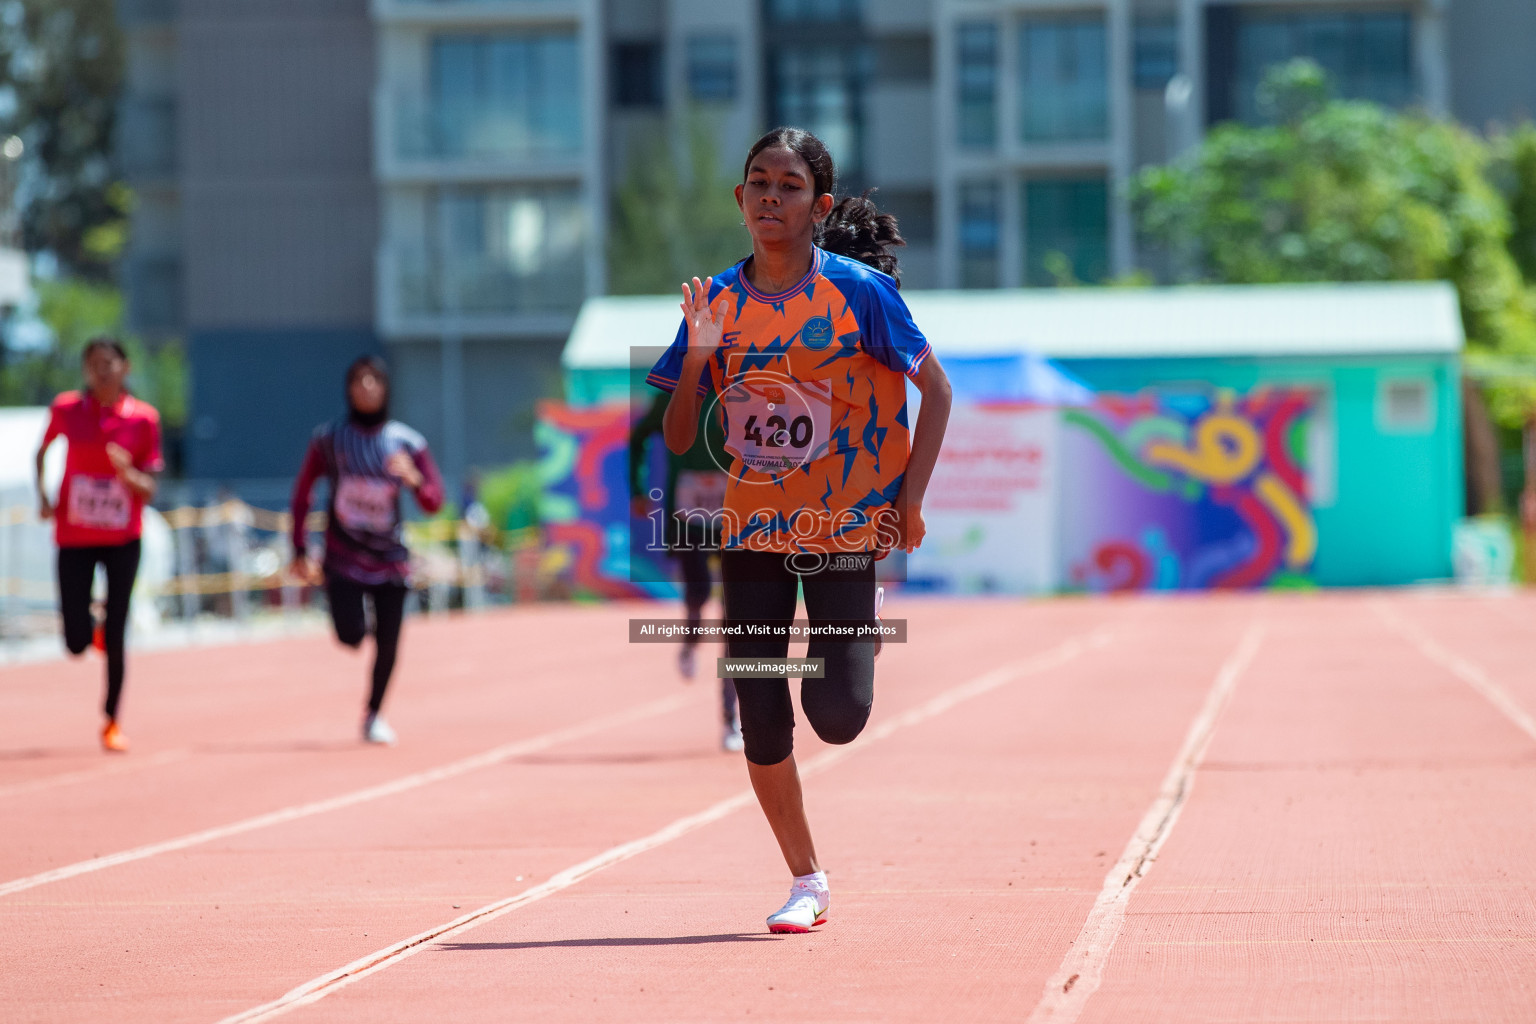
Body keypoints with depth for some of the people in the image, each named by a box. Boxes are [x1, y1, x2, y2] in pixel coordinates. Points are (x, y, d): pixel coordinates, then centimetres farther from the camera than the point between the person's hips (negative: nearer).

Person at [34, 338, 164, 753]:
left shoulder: (143, 418, -5)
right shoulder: (66, 409, -2)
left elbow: (149, 491, -3)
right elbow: (42, 451, 17)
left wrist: (129, 474, -24)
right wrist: (43, 495, 2)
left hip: (122, 539, -1)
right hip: (74, 539, 1)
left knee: (115, 638, -3)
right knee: (76, 642, -4)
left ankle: (112, 722, 14)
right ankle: (94, 628, 33)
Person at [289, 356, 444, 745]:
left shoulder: (407, 442, 1)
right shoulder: (329, 438, -1)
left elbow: (433, 503, -1)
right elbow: (301, 495, 6)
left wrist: (413, 479, -23)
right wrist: (300, 551, 2)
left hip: (390, 559, 1)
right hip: (343, 558, -1)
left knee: (387, 645, -1)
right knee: (351, 635, -17)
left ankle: (374, 714, 21)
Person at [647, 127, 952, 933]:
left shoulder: (857, 290, -8)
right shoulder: (716, 302, 2)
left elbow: (935, 390, -1)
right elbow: (677, 439, 3)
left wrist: (909, 498, -8)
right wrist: (695, 361, -14)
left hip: (843, 526, -3)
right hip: (751, 530, 3)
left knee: (837, 715, -11)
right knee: (761, 722, -1)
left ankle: (848, 648, 26)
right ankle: (806, 882, 16)